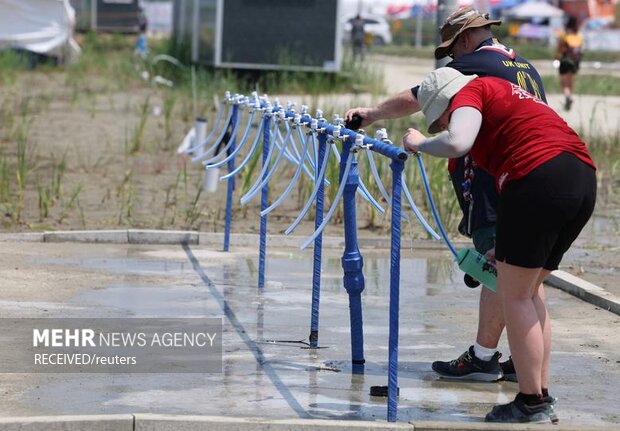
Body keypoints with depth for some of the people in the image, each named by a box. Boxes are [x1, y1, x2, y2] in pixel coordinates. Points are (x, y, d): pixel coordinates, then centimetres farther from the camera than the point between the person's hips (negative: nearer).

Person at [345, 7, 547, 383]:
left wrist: (373, 113, 16)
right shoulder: (527, 68, 20)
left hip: (495, 186, -8)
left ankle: (483, 357, -1)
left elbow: (413, 100, 1)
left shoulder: (470, 66, -3)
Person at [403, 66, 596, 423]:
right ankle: (542, 399, 18)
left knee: (514, 296, 2)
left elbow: (457, 142, -17)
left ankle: (533, 403, 3)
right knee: (528, 293, 18)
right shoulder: (504, 92, 32)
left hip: (541, 177, -9)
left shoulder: (471, 91, 5)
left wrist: (420, 143, 4)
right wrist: (505, 246, 35)